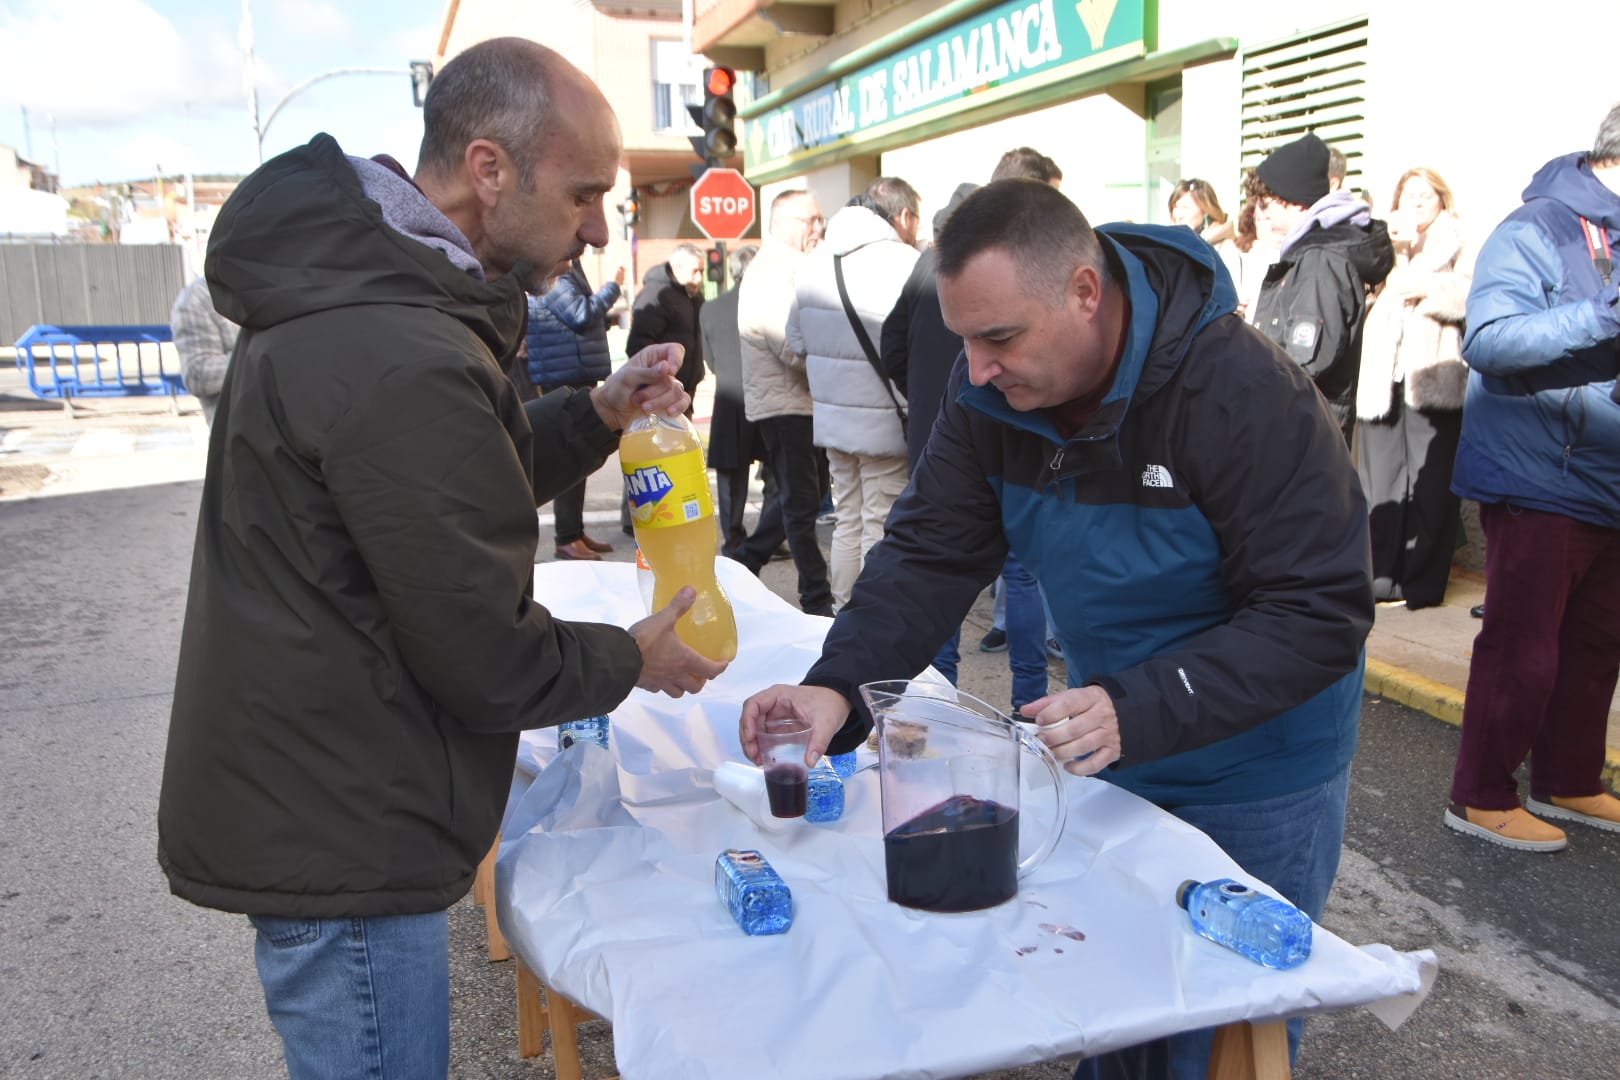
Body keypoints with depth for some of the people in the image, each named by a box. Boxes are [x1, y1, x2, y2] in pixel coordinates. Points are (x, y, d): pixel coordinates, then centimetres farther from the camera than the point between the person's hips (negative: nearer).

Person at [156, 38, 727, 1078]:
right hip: (338, 846, -10)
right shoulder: (403, 359, -29)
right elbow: (488, 659, -25)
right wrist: (633, 659, -6)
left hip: (308, 809, 10)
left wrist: (596, 416, 3)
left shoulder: (349, 289, 5)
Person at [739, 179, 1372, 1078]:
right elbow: (930, 553, -12)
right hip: (1111, 761, 5)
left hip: (1254, 775, -5)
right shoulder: (991, 389, -12)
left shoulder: (1245, 395, -30)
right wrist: (839, 684, -27)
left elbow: (1319, 614, -28)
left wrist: (1136, 710, -40)